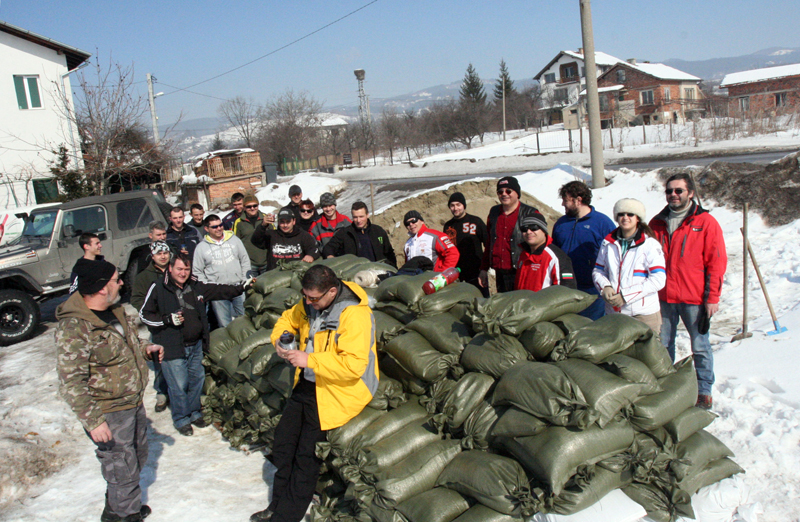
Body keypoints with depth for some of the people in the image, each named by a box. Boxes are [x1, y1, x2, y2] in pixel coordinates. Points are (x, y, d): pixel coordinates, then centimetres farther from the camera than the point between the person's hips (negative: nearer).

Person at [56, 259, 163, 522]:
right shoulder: (73, 329, -26)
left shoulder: (114, 309, 2)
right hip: (109, 414, -9)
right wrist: (93, 421, -26)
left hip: (134, 402, 10)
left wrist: (145, 348, 2)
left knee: (138, 458, 24)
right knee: (122, 469, 5)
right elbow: (71, 382, -25)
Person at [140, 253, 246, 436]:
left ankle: (194, 413, 34)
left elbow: (218, 291, 17)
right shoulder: (158, 288, -9)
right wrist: (168, 320, -18)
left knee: (197, 379, 15)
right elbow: (144, 315, -6)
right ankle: (181, 420, 18)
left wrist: (241, 288, 11)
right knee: (179, 385, -1)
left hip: (195, 345, 6)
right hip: (172, 347, -6)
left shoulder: (195, 287, 8)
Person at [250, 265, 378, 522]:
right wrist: (279, 338, -2)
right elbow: (289, 318, 20)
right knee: (283, 441, 15)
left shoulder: (354, 315, -25)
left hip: (338, 390, -8)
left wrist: (309, 360, -28)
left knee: (306, 455, -3)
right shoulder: (310, 304, 0)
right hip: (307, 385, 9)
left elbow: (354, 365, -31)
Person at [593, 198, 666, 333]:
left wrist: (626, 296, -14)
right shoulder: (608, 243, 8)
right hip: (613, 313, 4)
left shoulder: (650, 244, -4)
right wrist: (605, 287, -7)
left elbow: (659, 279, -9)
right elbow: (598, 271, 15)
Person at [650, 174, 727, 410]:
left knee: (700, 346, 5)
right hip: (662, 298, 4)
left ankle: (704, 391, 19)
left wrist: (712, 297, -7)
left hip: (694, 298, -3)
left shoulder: (705, 222, -1)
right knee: (663, 346, 9)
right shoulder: (656, 224, 11)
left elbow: (717, 262, -3)